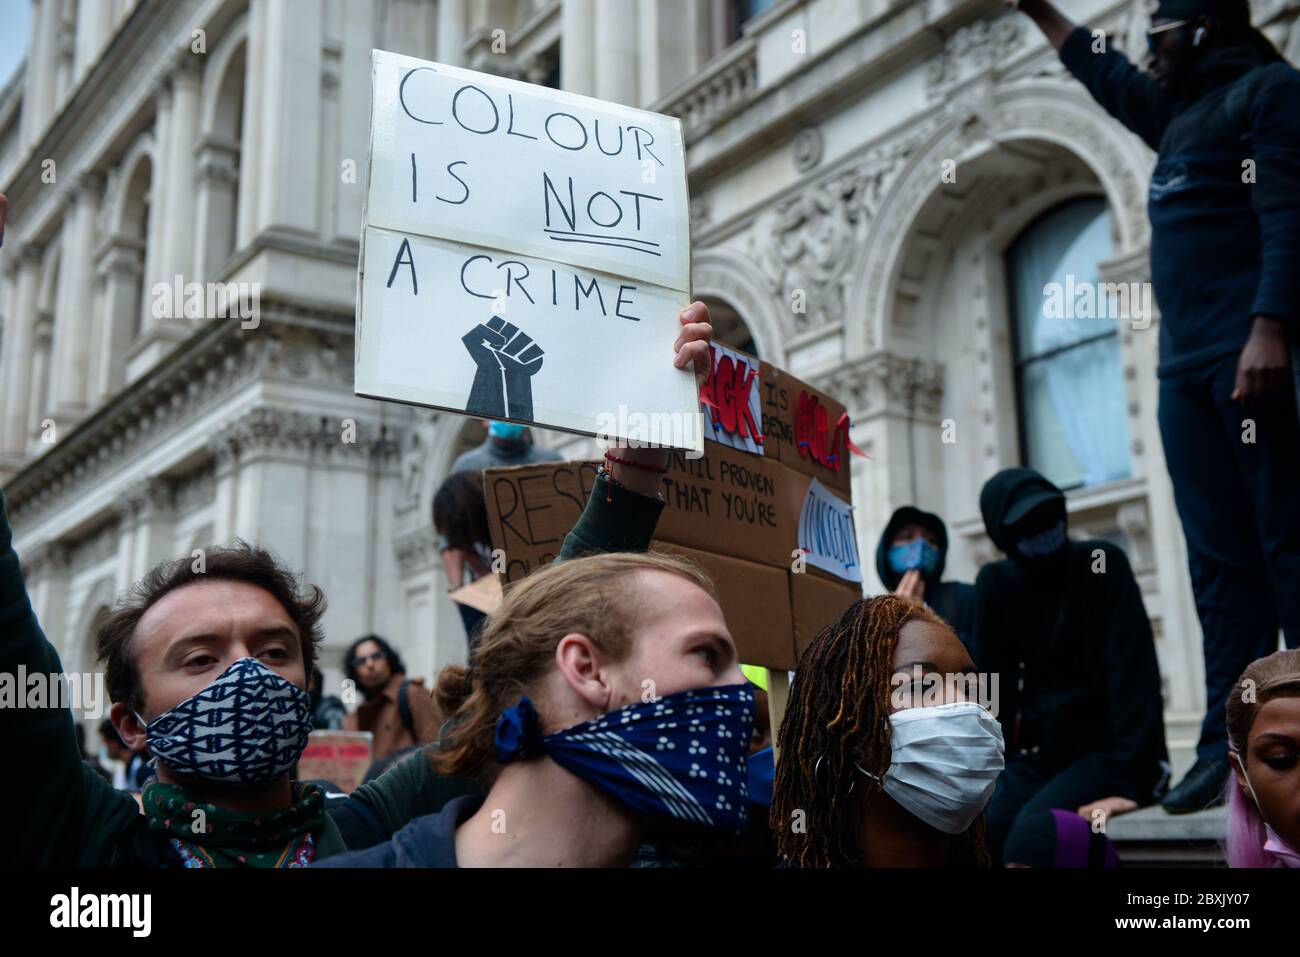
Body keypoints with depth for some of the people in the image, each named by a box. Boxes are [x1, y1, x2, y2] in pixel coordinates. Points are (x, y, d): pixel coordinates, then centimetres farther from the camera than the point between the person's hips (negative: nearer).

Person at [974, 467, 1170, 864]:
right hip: (1041, 755, 4)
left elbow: (1133, 671, -18)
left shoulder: (1102, 564, -8)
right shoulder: (996, 584, 3)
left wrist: (1132, 777, -28)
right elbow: (993, 684, 3)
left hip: (1107, 751, -4)